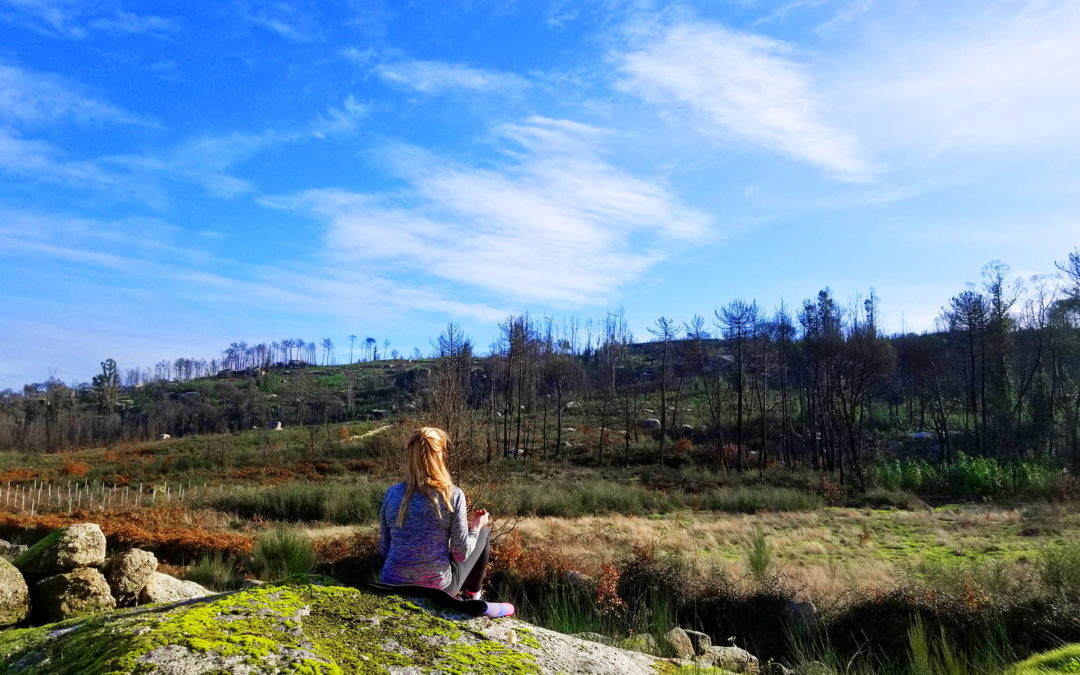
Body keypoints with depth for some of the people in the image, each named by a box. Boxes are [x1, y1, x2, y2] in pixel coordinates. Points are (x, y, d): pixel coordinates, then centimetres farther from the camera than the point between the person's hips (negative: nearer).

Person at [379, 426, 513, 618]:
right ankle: (472, 599, 24)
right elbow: (461, 553, -10)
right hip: (436, 589, -4)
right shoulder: (453, 495, -15)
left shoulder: (392, 494, -5)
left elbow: (385, 548, 3)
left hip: (392, 588, 4)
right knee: (484, 532, 19)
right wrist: (476, 527, 9)